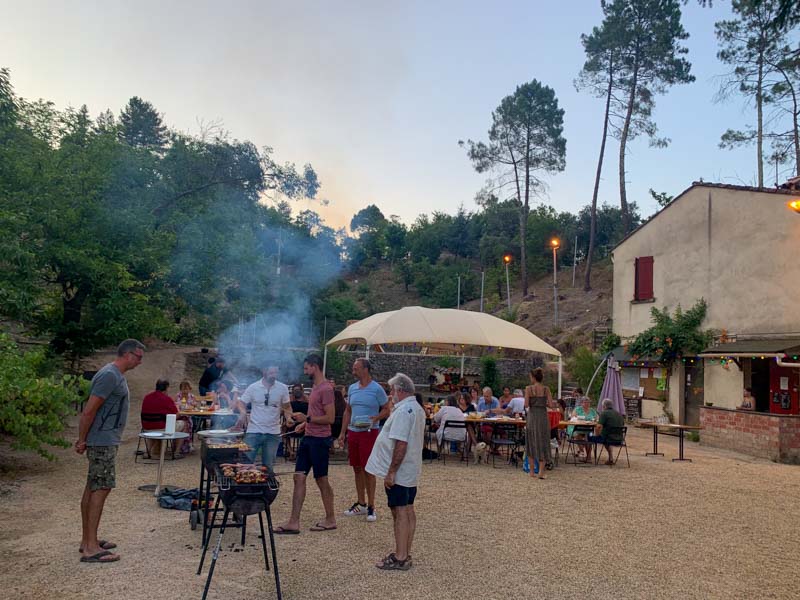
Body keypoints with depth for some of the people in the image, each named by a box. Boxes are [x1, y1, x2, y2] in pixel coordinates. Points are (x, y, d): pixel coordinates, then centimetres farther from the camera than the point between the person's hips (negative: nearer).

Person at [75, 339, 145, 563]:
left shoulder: (116, 375, 15)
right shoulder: (109, 375, -17)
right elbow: (89, 410, -19)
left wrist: (84, 439, 19)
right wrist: (83, 440, -13)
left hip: (105, 441, 10)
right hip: (103, 442, -10)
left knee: (92, 488, 13)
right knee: (101, 489, -8)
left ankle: (87, 540, 21)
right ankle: (91, 548, -5)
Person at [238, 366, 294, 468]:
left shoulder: (283, 388, 0)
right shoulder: (253, 387, -4)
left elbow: (287, 407, 9)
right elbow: (241, 403, 1)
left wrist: (289, 418, -10)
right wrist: (243, 413, -20)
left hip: (273, 433, 1)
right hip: (254, 431, -1)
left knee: (268, 465, 11)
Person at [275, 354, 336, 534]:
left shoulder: (326, 389, -16)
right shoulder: (315, 387, 14)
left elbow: (330, 418, -20)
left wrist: (307, 418, -19)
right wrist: (305, 424, 10)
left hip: (319, 440, -9)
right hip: (308, 438, 9)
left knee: (321, 480, 3)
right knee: (299, 477, 6)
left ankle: (330, 519, 18)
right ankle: (294, 522, 10)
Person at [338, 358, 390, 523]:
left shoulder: (376, 389, -8)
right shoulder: (352, 388, 10)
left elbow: (386, 410, -3)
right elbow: (347, 411, 15)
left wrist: (375, 418, -21)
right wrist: (342, 433, 11)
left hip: (369, 433, -6)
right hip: (353, 432, 6)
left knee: (368, 469, -3)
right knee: (357, 469, 12)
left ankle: (371, 506, 5)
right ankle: (361, 504, 23)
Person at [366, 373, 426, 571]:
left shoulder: (403, 411, -20)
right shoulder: (418, 409, 12)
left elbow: (401, 445, -26)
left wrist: (391, 472, -22)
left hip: (399, 472, -10)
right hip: (411, 471, 10)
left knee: (400, 512, -5)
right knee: (408, 510, 13)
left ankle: (400, 558, 1)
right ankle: (405, 553, 22)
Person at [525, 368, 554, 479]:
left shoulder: (529, 388, -6)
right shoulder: (546, 389, 0)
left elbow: (526, 405, -10)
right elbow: (550, 404, -5)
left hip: (532, 416, -1)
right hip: (543, 416, 1)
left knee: (531, 443, 12)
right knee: (543, 443, 8)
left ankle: (532, 471, 13)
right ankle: (541, 472, -1)